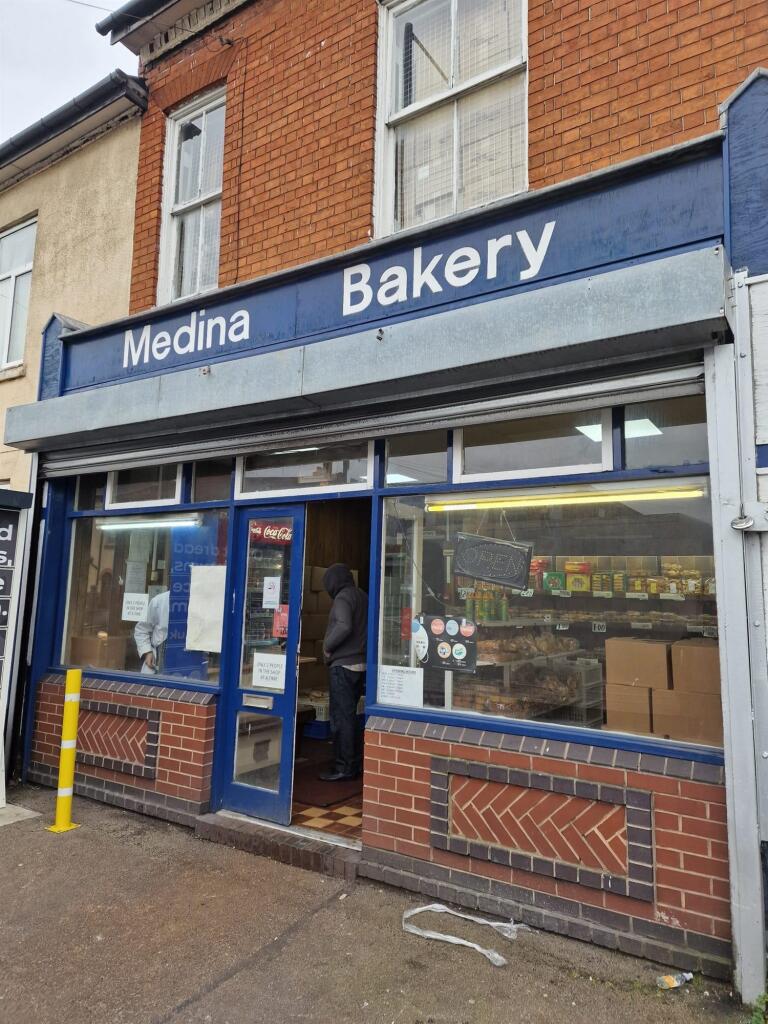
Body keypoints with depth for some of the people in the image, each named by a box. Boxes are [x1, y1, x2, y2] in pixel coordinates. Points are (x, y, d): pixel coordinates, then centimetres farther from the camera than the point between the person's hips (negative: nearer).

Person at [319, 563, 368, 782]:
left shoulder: (343, 597, -12)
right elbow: (364, 628, 16)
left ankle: (344, 767, 4)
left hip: (344, 665, -9)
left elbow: (344, 626, -26)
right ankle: (356, 763, 23)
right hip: (361, 663, 9)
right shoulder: (362, 596, 14)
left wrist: (327, 645, -13)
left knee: (341, 717, -1)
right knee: (351, 715, 17)